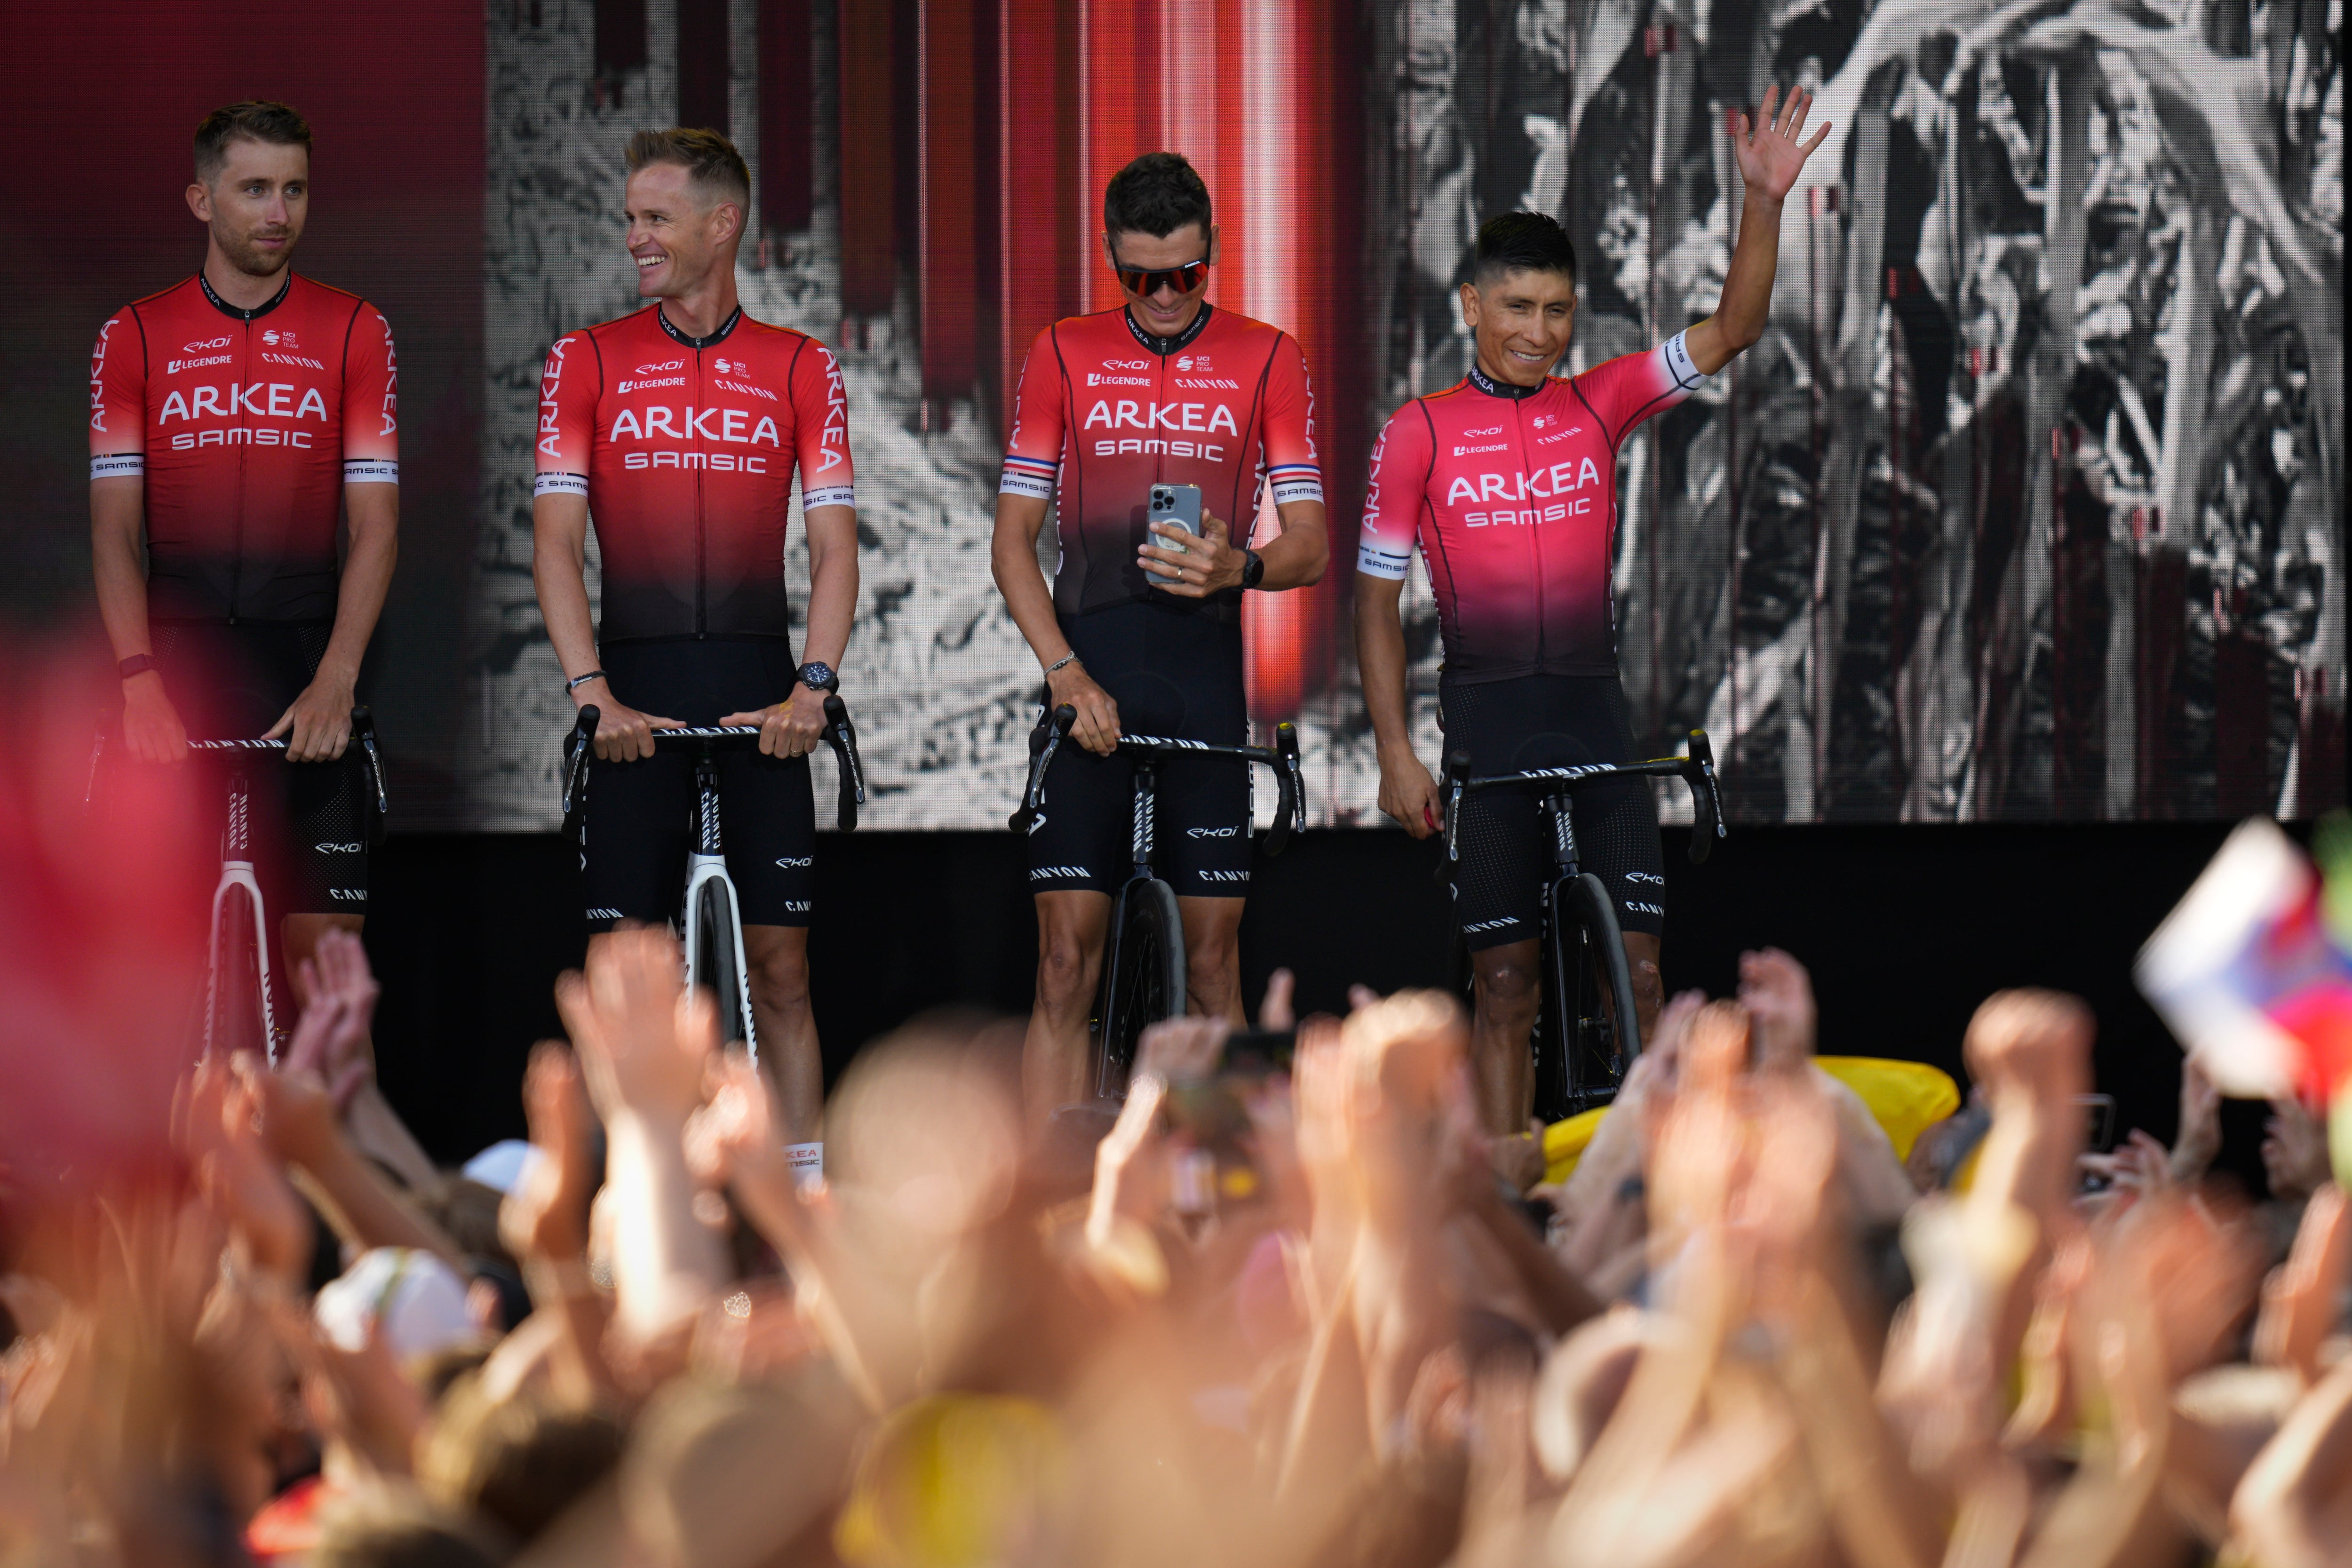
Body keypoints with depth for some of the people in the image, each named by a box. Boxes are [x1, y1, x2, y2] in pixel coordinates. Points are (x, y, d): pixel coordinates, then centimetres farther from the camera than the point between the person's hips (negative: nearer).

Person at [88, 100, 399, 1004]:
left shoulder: (353, 332, 5)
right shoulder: (136, 336, 6)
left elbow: (375, 523, 1)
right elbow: (114, 526, 2)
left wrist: (335, 681, -12)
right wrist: (140, 681, -12)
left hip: (304, 661, 0)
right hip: (175, 648, 0)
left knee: (324, 938, -5)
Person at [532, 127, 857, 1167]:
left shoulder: (799, 369, 6)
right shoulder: (589, 362, 5)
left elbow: (833, 544, 3)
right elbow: (555, 540, -1)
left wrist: (812, 687, -12)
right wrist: (592, 692, -13)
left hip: (759, 691, 0)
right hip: (633, 693, 0)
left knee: (779, 966, 0)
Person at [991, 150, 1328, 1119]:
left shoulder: (1265, 360, 8)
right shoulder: (1063, 356, 9)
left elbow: (1310, 545, 6)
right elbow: (1013, 539, 7)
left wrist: (1238, 567, -17)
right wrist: (1065, 672, -8)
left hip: (1204, 671, 0)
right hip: (1090, 667, 0)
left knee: (1213, 957, 0)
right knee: (1066, 960, -6)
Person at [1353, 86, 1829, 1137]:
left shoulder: (1602, 406, 7)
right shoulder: (1420, 433, 1)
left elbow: (1732, 331, -2)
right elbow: (1377, 600, 3)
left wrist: (1764, 203, -15)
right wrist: (1396, 752, -4)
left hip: (1593, 708, 2)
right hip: (1483, 716, -2)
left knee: (1637, 967, -6)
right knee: (1505, 981, 2)